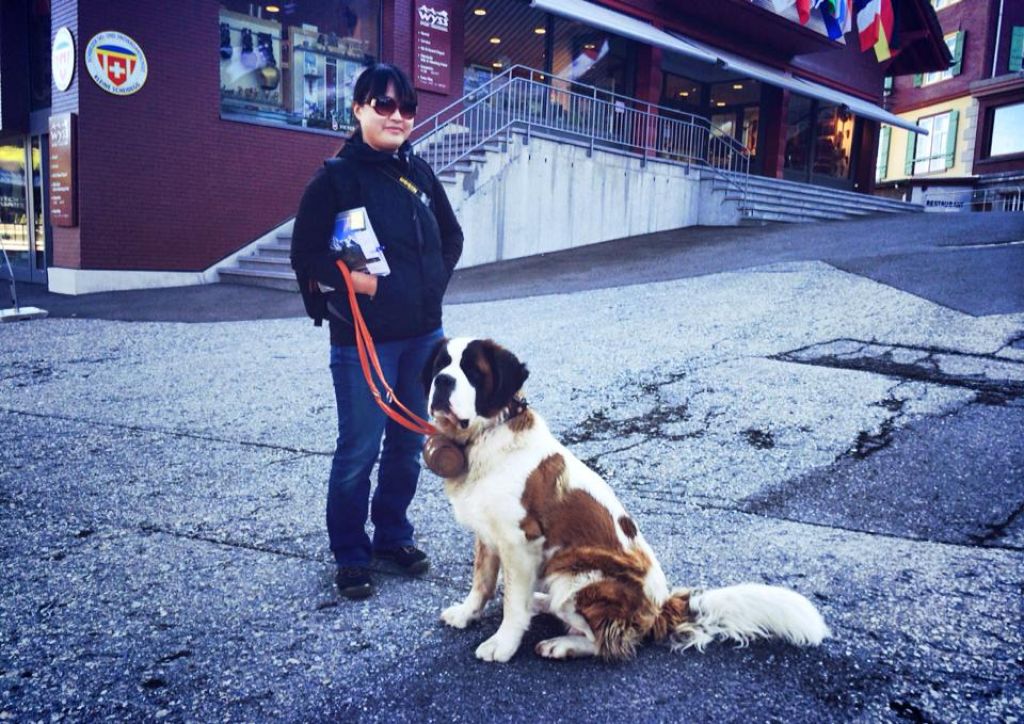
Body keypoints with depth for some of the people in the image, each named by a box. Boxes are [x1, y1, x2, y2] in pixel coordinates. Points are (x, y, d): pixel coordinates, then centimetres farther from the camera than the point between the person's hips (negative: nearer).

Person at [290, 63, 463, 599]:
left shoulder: (419, 173, 8)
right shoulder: (336, 177, -6)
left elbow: (451, 237, 18)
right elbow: (306, 255, -7)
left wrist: (434, 280, 4)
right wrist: (355, 281, -16)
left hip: (423, 334, 6)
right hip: (364, 339, -5)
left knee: (408, 444, 15)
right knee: (359, 449, 2)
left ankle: (393, 535, 33)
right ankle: (350, 556, 21)